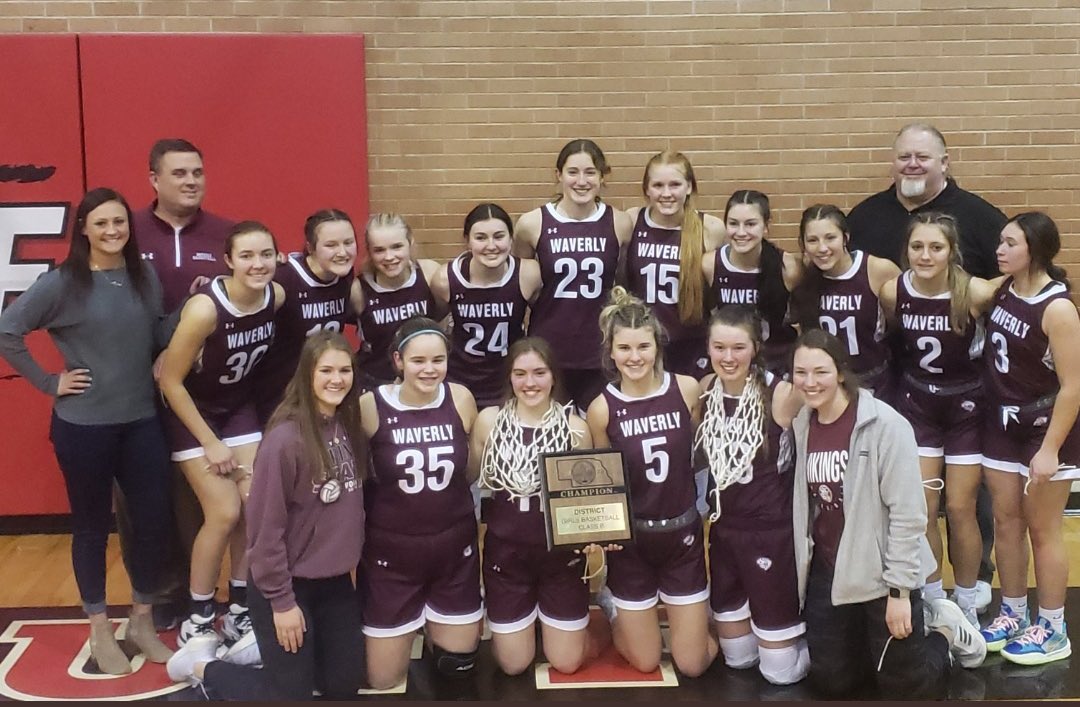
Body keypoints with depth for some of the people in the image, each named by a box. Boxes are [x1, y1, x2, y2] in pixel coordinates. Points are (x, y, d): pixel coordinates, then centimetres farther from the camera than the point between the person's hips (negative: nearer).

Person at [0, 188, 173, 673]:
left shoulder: (146, 278, 4)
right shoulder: (62, 283, -10)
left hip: (142, 422, 4)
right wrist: (49, 382, -9)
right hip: (83, 426, -4)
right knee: (92, 525, 9)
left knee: (154, 520, 5)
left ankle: (142, 622, 26)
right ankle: (100, 632, 25)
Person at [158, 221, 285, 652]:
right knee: (224, 513, -10)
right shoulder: (205, 309, -32)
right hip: (193, 411, -5)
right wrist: (211, 443, -17)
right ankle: (196, 622, 8)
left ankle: (239, 611, 15)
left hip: (239, 408, 5)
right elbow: (170, 381, -22)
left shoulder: (277, 297, -15)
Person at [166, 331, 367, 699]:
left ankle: (267, 649, 33)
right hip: (289, 583, -7)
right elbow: (266, 528, -20)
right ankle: (203, 664, 26)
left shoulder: (348, 426, -3)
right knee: (289, 694, 4)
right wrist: (281, 601, -16)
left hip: (335, 581, 7)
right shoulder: (285, 438, -24)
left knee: (345, 685, 13)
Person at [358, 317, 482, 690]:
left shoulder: (461, 399, -9)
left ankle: (431, 620, 43)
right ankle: (413, 621, 37)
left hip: (454, 546, 2)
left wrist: (443, 495, -2)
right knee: (383, 680, 7)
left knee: (457, 666, 13)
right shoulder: (371, 406, -17)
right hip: (391, 550, -2)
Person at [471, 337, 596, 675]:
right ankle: (528, 614, 41)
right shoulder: (489, 420, -7)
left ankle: (549, 617, 41)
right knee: (513, 665, 11)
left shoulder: (575, 427, -9)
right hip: (506, 550, 1)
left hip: (561, 550, 0)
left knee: (566, 663, 10)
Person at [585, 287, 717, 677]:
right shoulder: (602, 408, -12)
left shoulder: (687, 389, -10)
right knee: (645, 663, 11)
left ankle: (681, 613, 39)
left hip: (683, 532, 1)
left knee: (692, 665, 8)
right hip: (630, 538, -1)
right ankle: (614, 609, 41)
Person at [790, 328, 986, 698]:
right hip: (826, 574, 5)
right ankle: (872, 641, 39)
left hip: (881, 573, -5)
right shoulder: (802, 424, -1)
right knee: (831, 681, 13)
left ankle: (943, 629, 32)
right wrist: (802, 565, 12)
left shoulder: (885, 425, -19)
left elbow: (908, 513, -18)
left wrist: (899, 590, -17)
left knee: (905, 684, 4)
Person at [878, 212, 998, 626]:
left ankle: (967, 608, 25)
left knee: (960, 510, 6)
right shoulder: (892, 292, -14)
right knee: (920, 510, 4)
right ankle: (932, 602, 23)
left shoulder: (977, 293, -23)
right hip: (916, 404, 2)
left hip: (966, 405, -2)